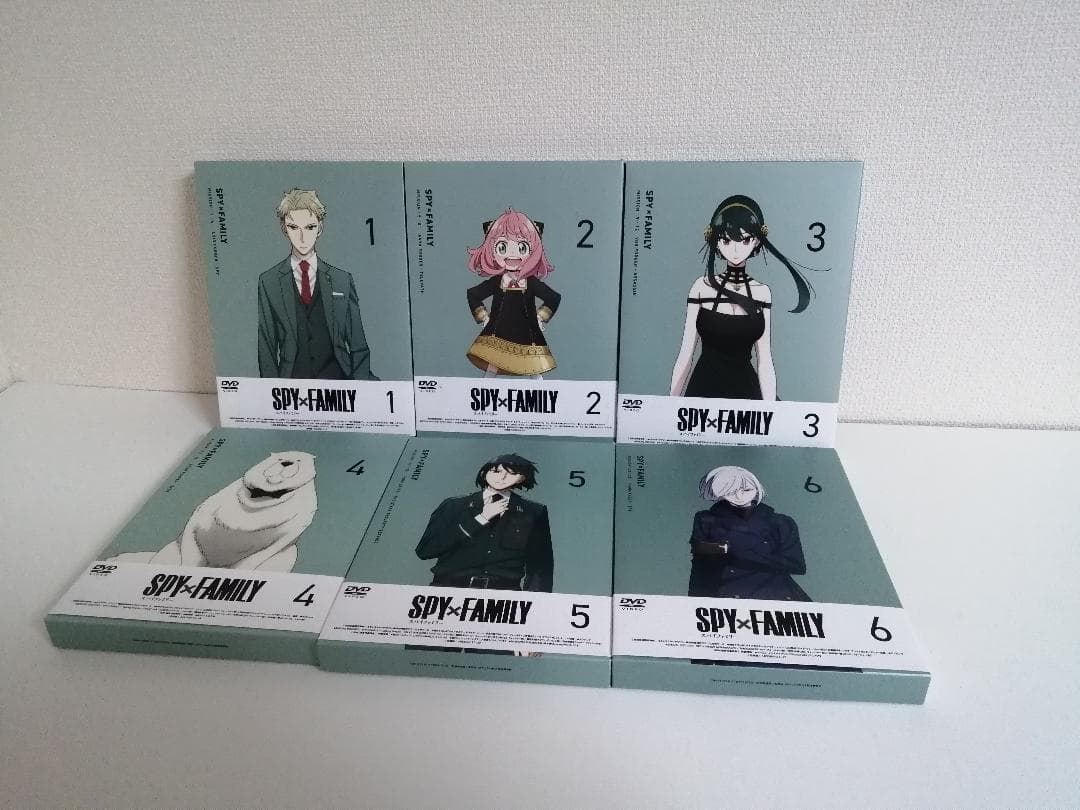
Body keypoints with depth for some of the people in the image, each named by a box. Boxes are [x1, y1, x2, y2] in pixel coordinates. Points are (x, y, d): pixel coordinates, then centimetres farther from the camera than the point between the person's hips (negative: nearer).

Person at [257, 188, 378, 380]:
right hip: (291, 384, 0)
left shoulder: (342, 280, 10)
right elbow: (266, 347, 8)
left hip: (338, 379, 1)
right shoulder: (268, 282, 8)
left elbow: (358, 345, 9)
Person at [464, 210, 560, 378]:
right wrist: (483, 317, 8)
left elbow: (554, 297, 7)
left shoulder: (532, 282, -3)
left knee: (536, 372, 3)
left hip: (527, 336, 0)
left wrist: (541, 317, 5)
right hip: (498, 334, 0)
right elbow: (472, 294, 9)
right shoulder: (495, 281, -3)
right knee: (491, 367, 3)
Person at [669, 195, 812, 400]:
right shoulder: (702, 287, -2)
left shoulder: (762, 292, 2)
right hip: (704, 387, -1)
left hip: (746, 389, 1)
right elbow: (685, 354, -1)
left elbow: (765, 362, 2)